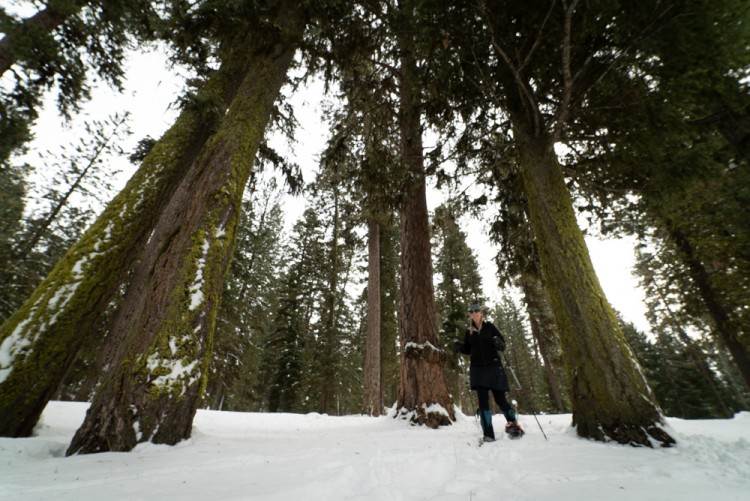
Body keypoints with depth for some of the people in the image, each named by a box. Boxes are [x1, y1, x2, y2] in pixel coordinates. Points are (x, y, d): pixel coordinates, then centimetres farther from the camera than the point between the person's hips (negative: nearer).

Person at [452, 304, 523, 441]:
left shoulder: (489, 326, 3)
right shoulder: (469, 332, 11)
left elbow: (502, 342, 1)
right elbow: (467, 350, 15)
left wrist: (499, 344, -22)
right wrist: (459, 347, -6)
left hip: (493, 366, -2)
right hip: (477, 368, 2)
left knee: (500, 399, 1)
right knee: (482, 400, -4)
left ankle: (514, 424, 25)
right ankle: (488, 434, 0)